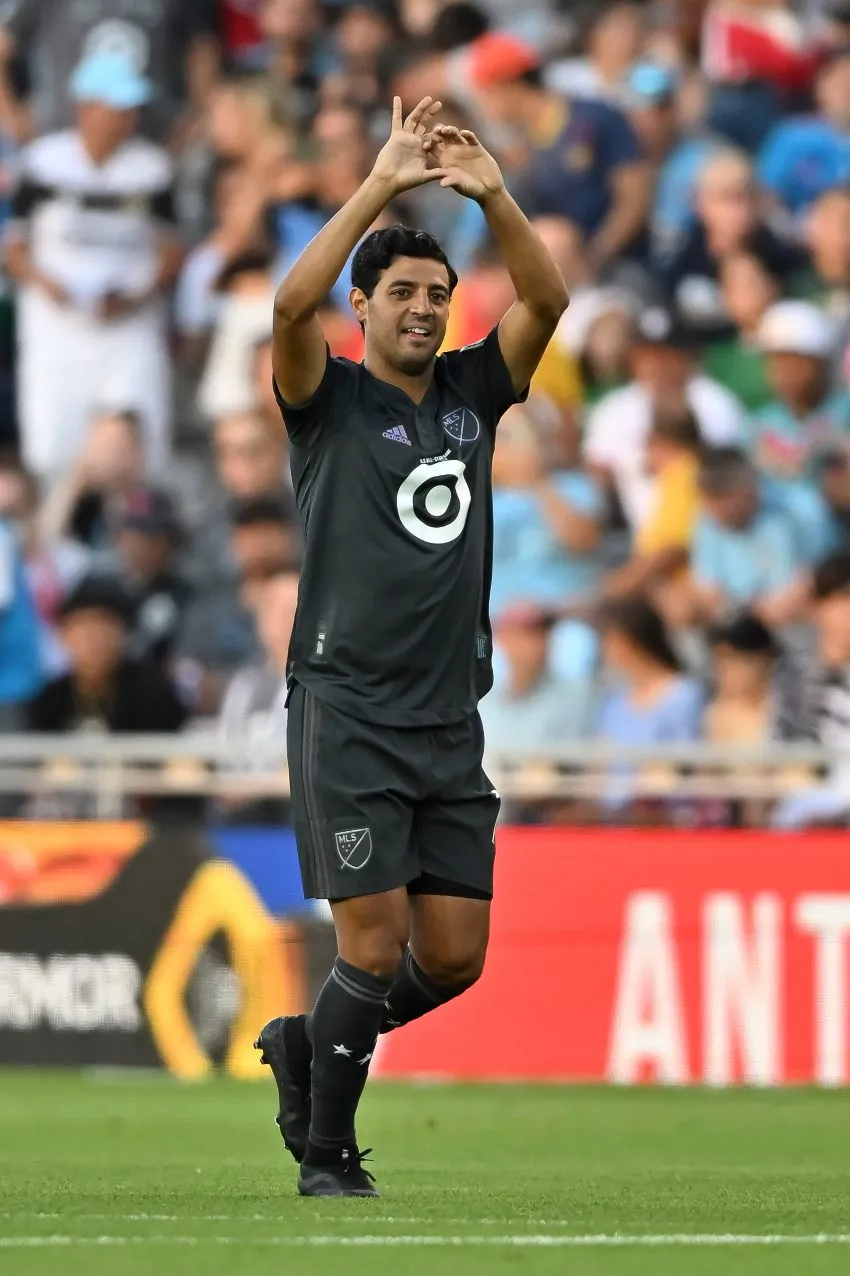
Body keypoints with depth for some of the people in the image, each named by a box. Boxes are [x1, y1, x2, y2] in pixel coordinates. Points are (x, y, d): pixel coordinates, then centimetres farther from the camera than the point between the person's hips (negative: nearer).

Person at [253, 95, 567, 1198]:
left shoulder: (473, 392, 12)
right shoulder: (330, 397, 0)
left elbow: (548, 300, -1)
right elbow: (292, 303, -20)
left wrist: (493, 195, -15)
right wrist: (383, 186, -22)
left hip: (451, 721, 5)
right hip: (347, 712, -5)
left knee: (455, 959, 4)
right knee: (377, 943, -10)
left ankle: (306, 1044, 29)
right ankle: (326, 1154, 6)